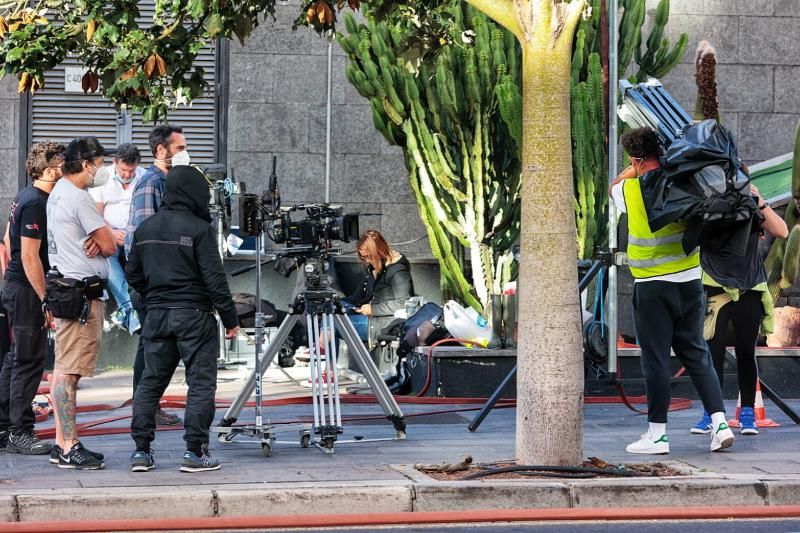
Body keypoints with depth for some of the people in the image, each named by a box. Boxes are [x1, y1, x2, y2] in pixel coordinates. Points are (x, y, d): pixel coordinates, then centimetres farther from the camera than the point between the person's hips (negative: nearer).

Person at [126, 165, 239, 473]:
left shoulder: (145, 229, 7)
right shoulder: (199, 229, -11)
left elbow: (132, 275, 12)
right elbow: (214, 278, -13)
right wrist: (230, 318, -7)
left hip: (156, 316, 6)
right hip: (194, 314, -6)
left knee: (151, 381, 12)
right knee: (201, 382, 1)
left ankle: (141, 450, 10)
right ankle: (195, 451, -3)